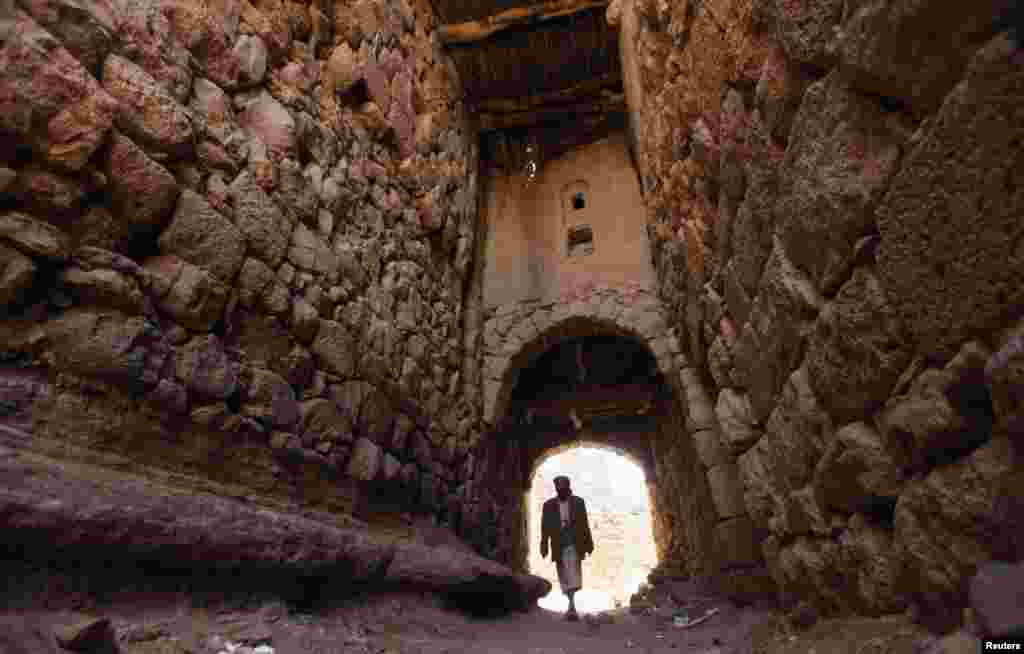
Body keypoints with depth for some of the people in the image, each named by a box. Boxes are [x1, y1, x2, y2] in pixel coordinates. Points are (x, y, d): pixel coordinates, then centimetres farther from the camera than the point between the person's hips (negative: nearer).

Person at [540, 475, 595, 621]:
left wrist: (588, 544, 4)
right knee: (564, 578, 8)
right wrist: (544, 547, -2)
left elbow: (585, 525, 5)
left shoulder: (578, 502, 2)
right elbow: (545, 528, 2)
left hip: (575, 546, -1)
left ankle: (571, 607, -9)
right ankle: (572, 606, 24)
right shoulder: (549, 505, 2)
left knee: (573, 577, -11)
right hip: (559, 547, 1)